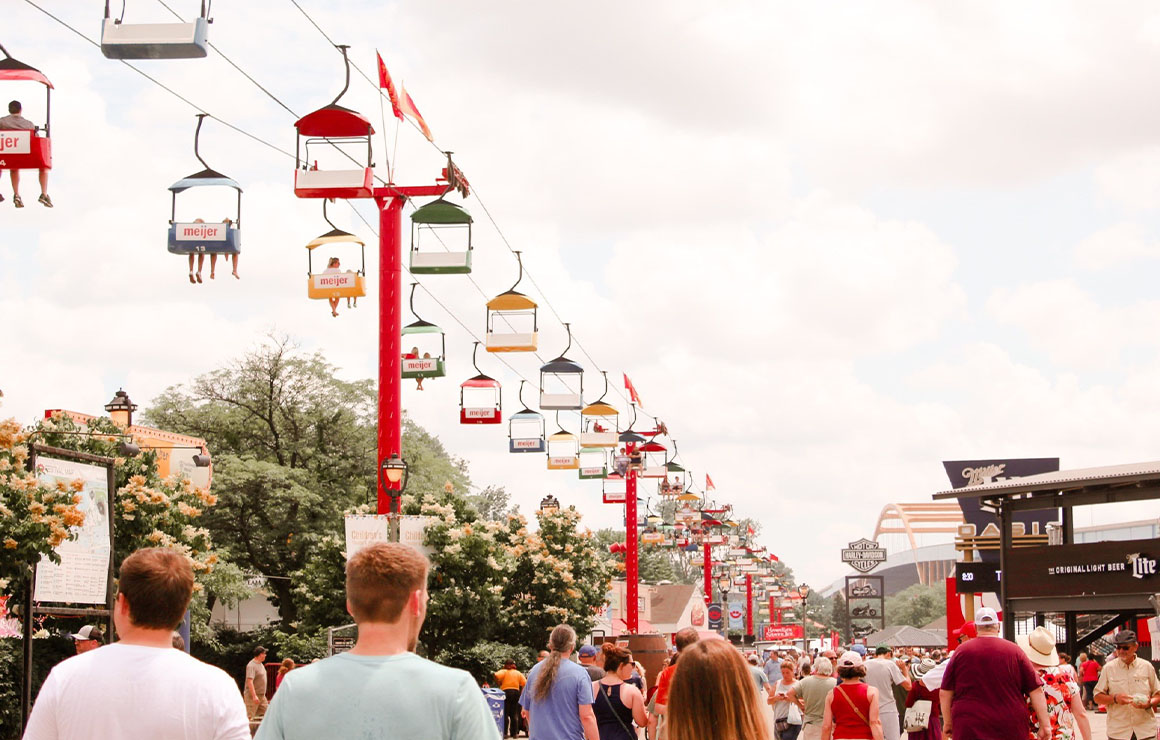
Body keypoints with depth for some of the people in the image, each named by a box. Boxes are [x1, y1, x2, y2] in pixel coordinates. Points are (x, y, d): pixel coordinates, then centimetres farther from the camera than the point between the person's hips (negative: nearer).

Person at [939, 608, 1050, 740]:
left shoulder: (961, 652, 2)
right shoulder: (1014, 651, 2)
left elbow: (944, 693, 4)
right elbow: (1036, 690, 0)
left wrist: (948, 723, 15)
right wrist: (1045, 725, 3)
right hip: (1011, 729, 1)